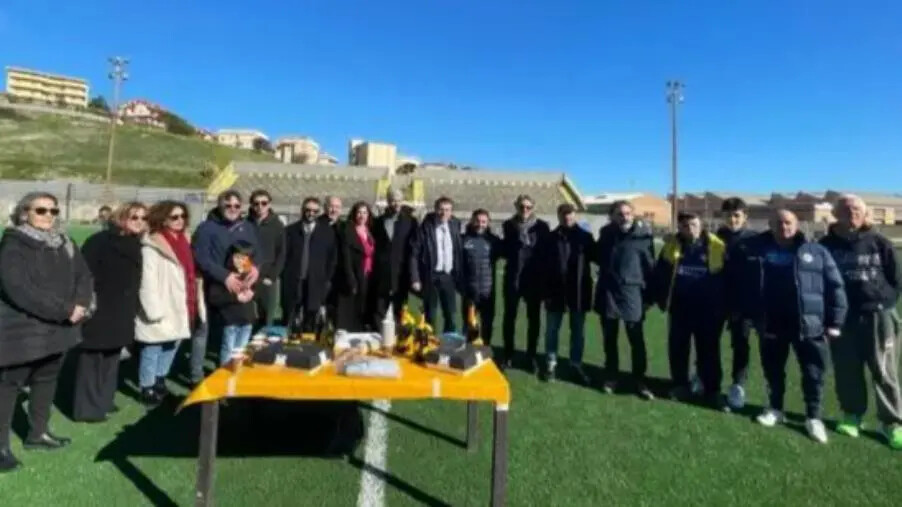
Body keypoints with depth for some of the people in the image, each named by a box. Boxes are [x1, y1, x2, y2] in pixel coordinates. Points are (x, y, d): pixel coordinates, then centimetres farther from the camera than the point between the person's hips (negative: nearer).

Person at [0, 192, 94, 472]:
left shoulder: (65, 244, 8)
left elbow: (84, 275, 6)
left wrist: (80, 305, -14)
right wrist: (65, 310, -22)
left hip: (57, 329, 6)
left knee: (46, 381, 17)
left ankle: (38, 433, 32)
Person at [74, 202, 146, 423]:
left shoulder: (136, 245, 8)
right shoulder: (100, 241, -13)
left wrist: (132, 309, 16)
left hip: (121, 314, 7)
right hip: (98, 311, -7)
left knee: (111, 359, 16)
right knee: (92, 359, 2)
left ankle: (103, 401, 29)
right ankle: (87, 407, 13)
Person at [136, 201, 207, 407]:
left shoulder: (183, 240, 10)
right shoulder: (152, 245, -14)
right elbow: (148, 282, -17)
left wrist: (197, 305, 13)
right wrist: (154, 310, -21)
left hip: (180, 310, 8)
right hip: (162, 312, -8)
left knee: (171, 345, 20)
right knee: (152, 350, 6)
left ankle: (159, 383, 38)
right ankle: (147, 389, 21)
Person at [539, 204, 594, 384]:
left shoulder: (585, 237, 0)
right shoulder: (550, 238, 0)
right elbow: (541, 262, -2)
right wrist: (545, 289, -9)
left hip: (578, 292, 1)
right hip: (556, 292, 0)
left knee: (578, 331, 12)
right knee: (552, 330, 9)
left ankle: (576, 365, 26)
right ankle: (551, 364, 22)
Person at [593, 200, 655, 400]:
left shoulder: (643, 235, -6)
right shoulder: (606, 233, 4)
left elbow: (650, 265, -4)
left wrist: (649, 295, -5)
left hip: (632, 293, -3)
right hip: (608, 293, 3)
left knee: (637, 340, 3)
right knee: (609, 339, 12)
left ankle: (640, 381, 16)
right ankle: (611, 377, 25)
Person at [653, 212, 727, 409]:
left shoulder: (717, 246, -8)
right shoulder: (671, 245, -1)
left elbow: (726, 278, -1)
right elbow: (660, 274, 5)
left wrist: (723, 305, -1)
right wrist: (660, 299, 1)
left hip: (707, 310, -2)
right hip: (679, 308, 2)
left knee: (709, 352, 6)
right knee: (677, 349, 11)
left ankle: (712, 392, 18)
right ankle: (680, 385, 26)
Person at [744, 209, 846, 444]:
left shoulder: (816, 252, -1)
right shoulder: (759, 251, 2)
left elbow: (835, 286, 1)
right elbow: (746, 285, 7)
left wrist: (835, 321, -3)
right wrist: (749, 315, 3)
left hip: (808, 325, -1)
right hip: (771, 325, 1)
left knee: (813, 373, 6)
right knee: (773, 370, 14)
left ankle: (813, 417, 22)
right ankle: (775, 409, 32)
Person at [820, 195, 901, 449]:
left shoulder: (880, 243, 1)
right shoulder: (827, 245, 1)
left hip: (878, 316, -1)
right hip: (842, 318, 1)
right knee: (847, 371, 8)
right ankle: (852, 414, 24)